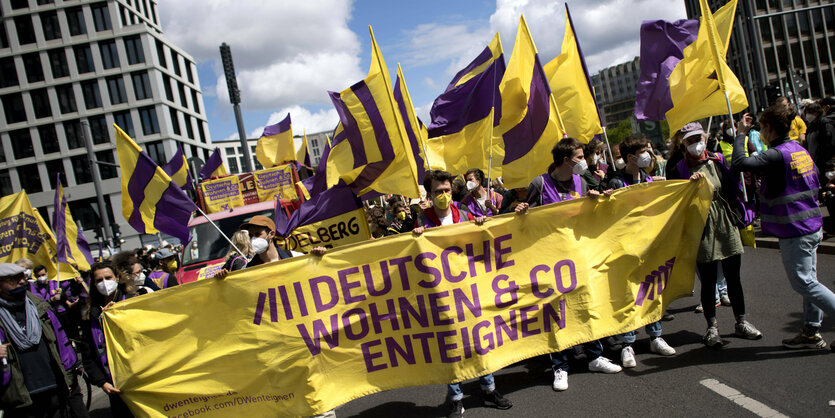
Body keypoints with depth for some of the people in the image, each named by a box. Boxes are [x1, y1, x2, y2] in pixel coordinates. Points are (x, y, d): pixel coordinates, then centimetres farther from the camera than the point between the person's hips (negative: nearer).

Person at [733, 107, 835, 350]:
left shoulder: (777, 155, -19)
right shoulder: (800, 150, 10)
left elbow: (740, 163, -29)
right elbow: (815, 183, 21)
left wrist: (741, 134, -16)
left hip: (794, 232, -9)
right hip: (812, 227, 9)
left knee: (804, 283, -1)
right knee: (808, 280, 14)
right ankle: (811, 332, 21)